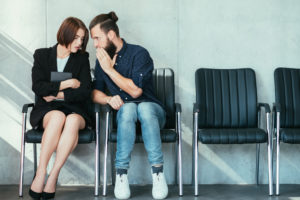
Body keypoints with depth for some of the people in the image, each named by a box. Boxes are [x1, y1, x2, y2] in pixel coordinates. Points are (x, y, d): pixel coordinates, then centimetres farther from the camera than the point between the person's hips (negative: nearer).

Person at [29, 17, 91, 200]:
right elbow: (37, 87, -4)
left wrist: (58, 94, -8)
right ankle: (40, 175, -35)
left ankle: (52, 179, -36)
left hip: (74, 109, 1)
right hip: (46, 110, -1)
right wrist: (67, 84, -6)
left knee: (73, 120, -37)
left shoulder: (82, 58, 12)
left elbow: (85, 92, 0)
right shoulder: (42, 55, 10)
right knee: (58, 117, -37)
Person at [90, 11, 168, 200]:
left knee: (144, 108, -39)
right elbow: (95, 93, 11)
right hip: (124, 111, 3)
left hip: (151, 108, -2)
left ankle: (158, 171, -37)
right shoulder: (102, 59, 9)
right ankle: (121, 173, -37)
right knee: (128, 108, -35)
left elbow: (135, 90, -17)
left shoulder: (139, 53, -8)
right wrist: (109, 99, -12)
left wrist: (109, 69, -15)